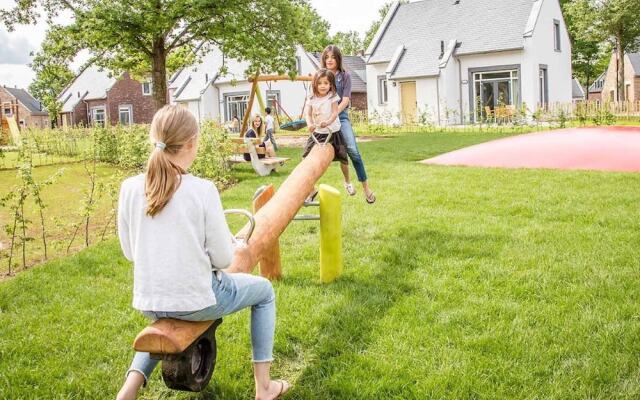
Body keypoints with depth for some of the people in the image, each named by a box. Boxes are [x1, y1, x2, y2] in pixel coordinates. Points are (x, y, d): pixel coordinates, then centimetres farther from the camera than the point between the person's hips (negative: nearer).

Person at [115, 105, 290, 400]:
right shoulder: (202, 190, -17)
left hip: (149, 304, 5)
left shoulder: (129, 188, -6)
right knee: (263, 290, 24)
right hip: (197, 301, -5)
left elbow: (129, 252, 5)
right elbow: (223, 259, -13)